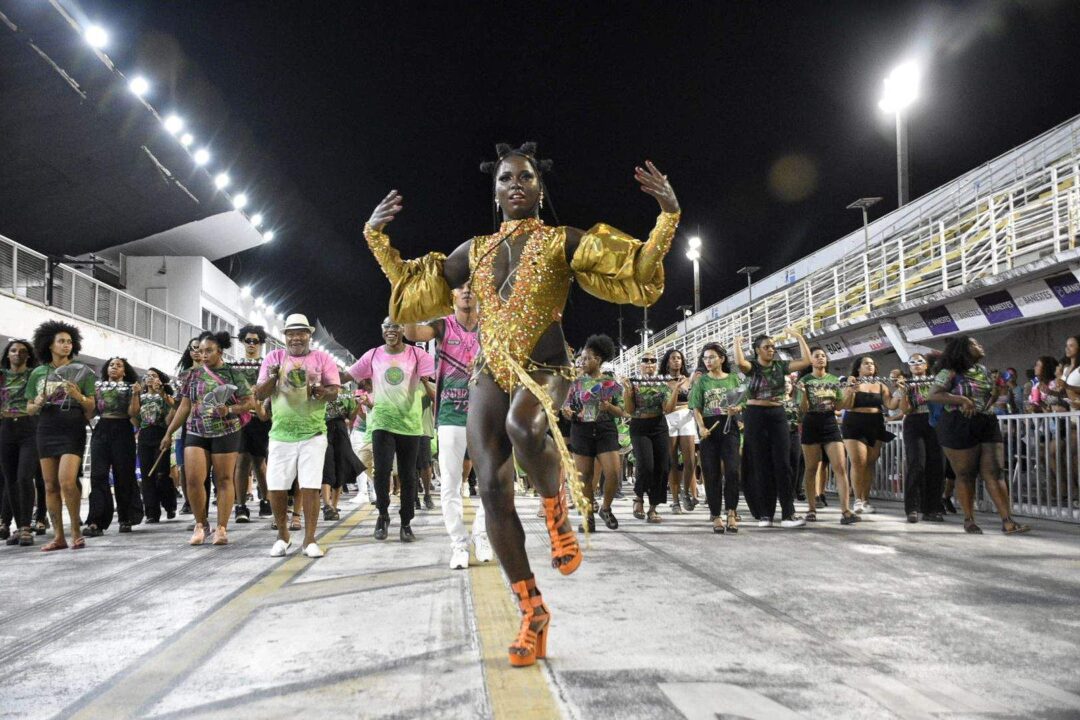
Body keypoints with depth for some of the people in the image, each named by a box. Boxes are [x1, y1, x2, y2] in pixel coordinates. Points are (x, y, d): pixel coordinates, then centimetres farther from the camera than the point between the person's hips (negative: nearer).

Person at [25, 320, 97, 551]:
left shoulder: (82, 371, 3)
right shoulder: (38, 373, 10)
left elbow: (92, 407, 3)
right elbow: (29, 408, 14)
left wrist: (79, 397, -16)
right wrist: (38, 404, -8)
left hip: (73, 430, -3)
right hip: (46, 430, 3)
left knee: (67, 482, -15)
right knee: (50, 486, 4)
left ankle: (76, 530, 1)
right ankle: (58, 536, 10)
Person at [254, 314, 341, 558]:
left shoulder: (322, 358, 4)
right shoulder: (274, 357, 7)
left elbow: (334, 392, 1)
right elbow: (259, 395, 5)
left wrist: (320, 391, -21)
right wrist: (272, 378, -15)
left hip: (313, 434, -1)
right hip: (280, 435, 2)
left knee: (310, 487, -5)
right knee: (276, 488, 3)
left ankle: (309, 540, 4)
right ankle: (283, 535, 22)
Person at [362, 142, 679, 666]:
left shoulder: (564, 241, 7)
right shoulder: (474, 250, 17)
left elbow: (638, 275, 0)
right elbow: (414, 290, 25)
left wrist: (667, 215, -10)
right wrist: (377, 239, 19)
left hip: (544, 368, -4)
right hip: (490, 374, 4)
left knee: (523, 426, -40)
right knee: (493, 491, -8)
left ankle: (556, 512, -8)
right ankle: (532, 611, 7)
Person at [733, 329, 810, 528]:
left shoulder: (780, 365, 7)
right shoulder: (751, 366, -2)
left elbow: (806, 361, -3)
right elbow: (739, 362, -26)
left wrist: (799, 337, -4)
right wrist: (737, 343, -12)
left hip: (778, 416, 2)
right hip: (755, 416, -2)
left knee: (782, 464, -3)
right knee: (761, 466, 3)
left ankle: (788, 514, -2)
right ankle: (765, 514, 9)